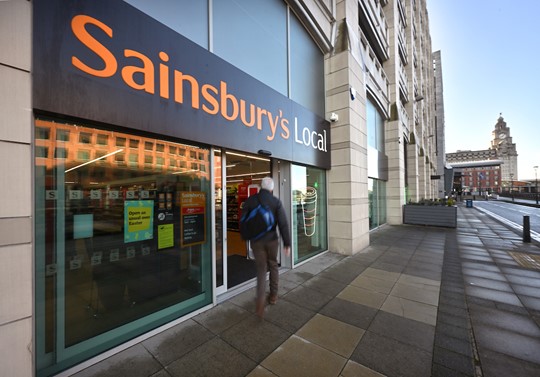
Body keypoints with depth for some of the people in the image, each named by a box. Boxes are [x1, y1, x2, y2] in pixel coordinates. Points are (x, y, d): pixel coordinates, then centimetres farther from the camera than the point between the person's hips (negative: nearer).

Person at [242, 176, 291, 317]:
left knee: (261, 270, 10)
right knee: (273, 266, 20)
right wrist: (287, 244, -7)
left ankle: (261, 300, -7)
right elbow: (283, 224, -12)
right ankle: (273, 295, 32)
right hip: (272, 240, 0)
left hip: (256, 241, 1)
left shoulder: (250, 200, -3)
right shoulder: (276, 202, -7)